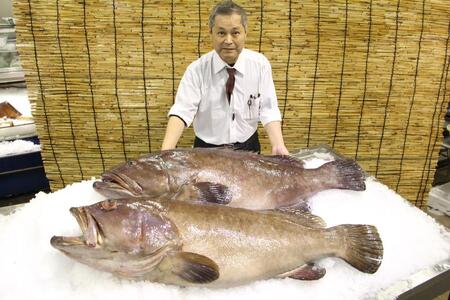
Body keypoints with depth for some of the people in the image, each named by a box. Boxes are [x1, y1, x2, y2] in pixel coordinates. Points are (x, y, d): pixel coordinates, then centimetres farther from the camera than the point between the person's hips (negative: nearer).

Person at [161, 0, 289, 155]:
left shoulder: (260, 64, -6)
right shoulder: (197, 69, -10)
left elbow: (268, 110, -8)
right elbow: (181, 110, -19)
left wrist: (278, 145, -25)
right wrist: (166, 151, -34)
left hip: (249, 147, 2)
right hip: (207, 149, -1)